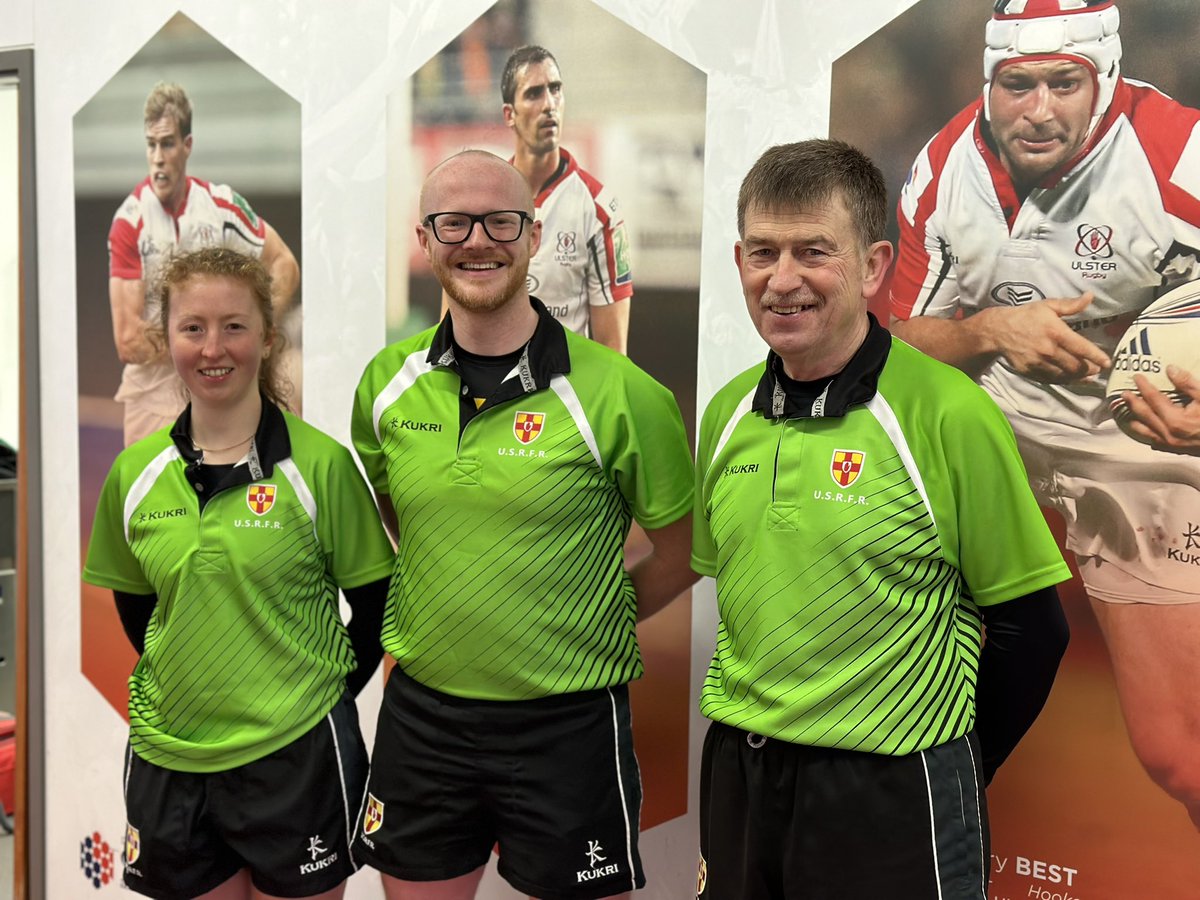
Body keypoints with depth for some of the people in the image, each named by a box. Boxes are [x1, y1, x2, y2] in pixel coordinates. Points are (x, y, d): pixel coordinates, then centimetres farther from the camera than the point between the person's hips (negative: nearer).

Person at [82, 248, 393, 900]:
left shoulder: (320, 464, -9)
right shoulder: (135, 473, 2)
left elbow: (375, 605, -3)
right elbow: (134, 604, 14)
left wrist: (328, 695, -4)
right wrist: (189, 686, 6)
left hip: (296, 755, -3)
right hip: (166, 760, 4)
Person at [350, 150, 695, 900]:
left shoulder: (617, 395, -13)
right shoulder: (386, 384, 0)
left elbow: (684, 550, -3)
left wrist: (587, 625, -2)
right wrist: (439, 608, 8)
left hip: (568, 724, -4)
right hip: (419, 715, 4)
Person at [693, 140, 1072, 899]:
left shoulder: (951, 415, -14)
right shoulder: (728, 413, 2)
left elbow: (1030, 627, -8)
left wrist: (943, 778, 1)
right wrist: (749, 737, 10)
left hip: (891, 790, -5)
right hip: (738, 775, 5)